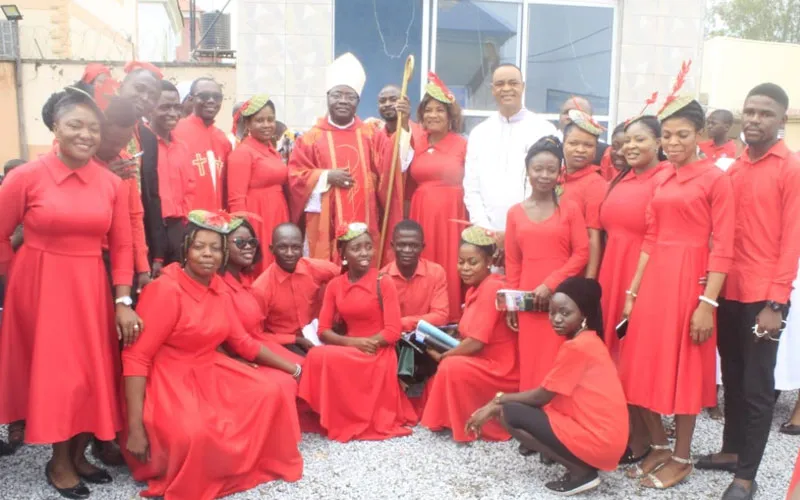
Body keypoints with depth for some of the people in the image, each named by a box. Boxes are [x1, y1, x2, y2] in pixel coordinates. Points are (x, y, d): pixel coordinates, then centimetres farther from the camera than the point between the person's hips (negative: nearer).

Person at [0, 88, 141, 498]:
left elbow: (122, 246, 2)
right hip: (40, 289, -3)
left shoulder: (112, 184, 0)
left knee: (92, 371, 8)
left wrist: (124, 302, -4)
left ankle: (78, 455, 29)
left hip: (90, 289, 3)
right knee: (55, 371, 4)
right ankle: (59, 461, 24)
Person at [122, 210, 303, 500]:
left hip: (211, 374, 8)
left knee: (271, 394, -8)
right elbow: (136, 357, -21)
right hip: (169, 382, -7)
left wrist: (290, 367, 12)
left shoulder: (218, 289, 4)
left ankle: (258, 463, 15)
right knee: (195, 433, -33)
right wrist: (135, 428, -25)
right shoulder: (165, 290, -18)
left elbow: (242, 342, 14)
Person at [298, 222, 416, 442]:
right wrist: (352, 342, -18)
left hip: (378, 357, -4)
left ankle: (350, 421, -5)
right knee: (316, 355, -27)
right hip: (347, 352, 4)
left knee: (325, 358, -28)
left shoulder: (383, 283, -9)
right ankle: (335, 419, -4)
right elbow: (323, 330, 0)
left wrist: (365, 343, -19)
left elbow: (393, 332, -13)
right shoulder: (334, 285, 4)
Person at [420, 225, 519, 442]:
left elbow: (475, 343, -25)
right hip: (483, 364, 10)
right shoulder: (475, 289, 8)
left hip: (501, 369, -10)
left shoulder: (492, 289, -22)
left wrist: (442, 355, -11)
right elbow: (470, 336, 11)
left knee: (452, 367, -25)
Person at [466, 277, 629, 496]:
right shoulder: (587, 340, 12)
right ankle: (582, 463, 8)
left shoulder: (577, 347, -18)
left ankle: (581, 471, -4)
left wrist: (497, 401, 1)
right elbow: (548, 395, 11)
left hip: (598, 439, -10)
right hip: (603, 433, 10)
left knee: (510, 414, -9)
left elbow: (542, 396, -11)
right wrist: (500, 400, 6)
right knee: (523, 406, 13)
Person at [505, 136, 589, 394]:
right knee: (529, 364, 4)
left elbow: (582, 253, -3)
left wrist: (550, 284, -12)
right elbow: (512, 262, 11)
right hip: (527, 300, 2)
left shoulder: (570, 209, 1)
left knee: (556, 365, -3)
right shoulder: (515, 213, 8)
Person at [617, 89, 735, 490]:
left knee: (683, 371, 5)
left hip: (690, 281, -6)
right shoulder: (660, 181, 12)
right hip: (653, 281, 6)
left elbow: (722, 248, -10)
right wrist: (632, 291, 8)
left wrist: (708, 302, -16)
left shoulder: (715, 179, -5)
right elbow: (650, 240, 11)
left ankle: (682, 458, 22)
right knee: (643, 369, 9)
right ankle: (659, 447, 28)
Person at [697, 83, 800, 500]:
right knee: (732, 377, 16)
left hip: (763, 297, -6)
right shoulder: (733, 168, 12)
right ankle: (731, 450, 32)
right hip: (728, 292, 6)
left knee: (757, 386, 2)